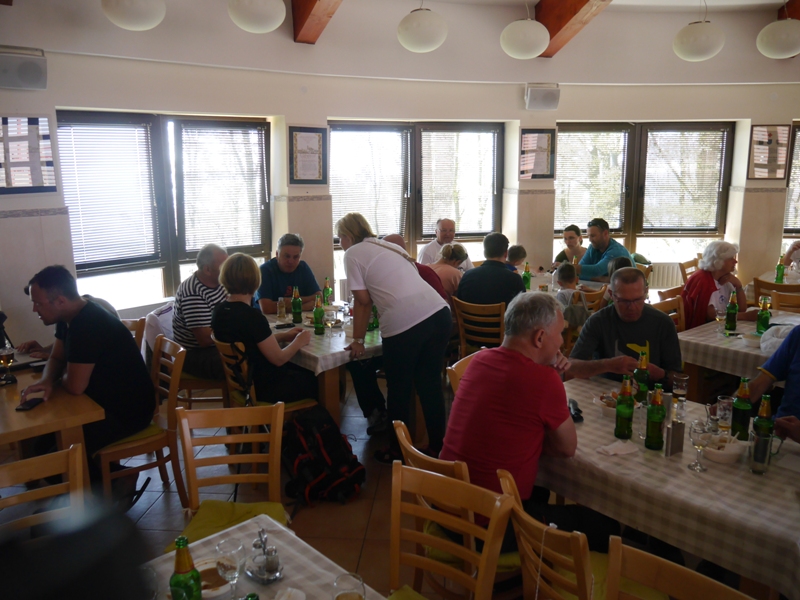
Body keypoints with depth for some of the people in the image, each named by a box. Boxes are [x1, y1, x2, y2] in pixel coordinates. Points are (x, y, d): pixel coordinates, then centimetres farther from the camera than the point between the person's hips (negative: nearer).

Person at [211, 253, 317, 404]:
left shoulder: (219, 311, -3)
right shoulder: (252, 316, -27)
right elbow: (278, 359, -20)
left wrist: (283, 336, 9)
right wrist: (299, 342, -3)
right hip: (261, 389, -8)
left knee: (303, 371, 24)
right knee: (315, 382, 12)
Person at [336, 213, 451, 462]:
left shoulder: (353, 254, 6)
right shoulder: (388, 246, 27)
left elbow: (363, 301, 2)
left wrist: (357, 340, 12)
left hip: (404, 325, -7)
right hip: (439, 314, 7)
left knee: (399, 391, 11)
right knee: (430, 385, 18)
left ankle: (397, 450, 26)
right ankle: (436, 447, 29)